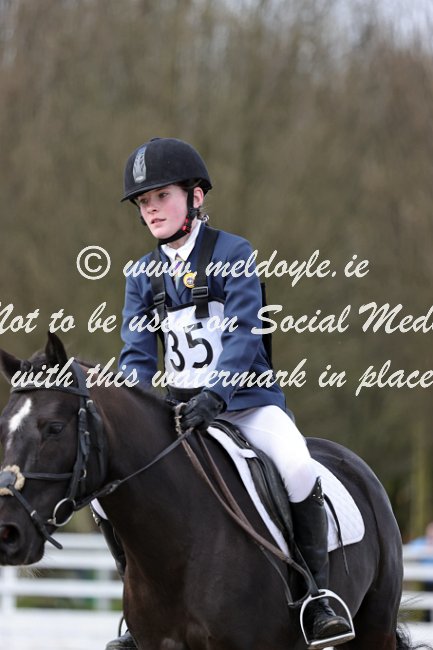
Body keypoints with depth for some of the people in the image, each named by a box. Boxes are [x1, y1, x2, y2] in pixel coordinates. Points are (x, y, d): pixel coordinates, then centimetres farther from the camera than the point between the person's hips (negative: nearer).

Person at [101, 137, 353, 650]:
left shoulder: (234, 253, -7)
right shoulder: (143, 275, 8)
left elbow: (244, 333, -17)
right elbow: (137, 352, 5)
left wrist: (216, 395, -31)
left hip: (246, 398, -5)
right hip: (178, 406, 5)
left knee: (296, 465, -32)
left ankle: (318, 599, -19)